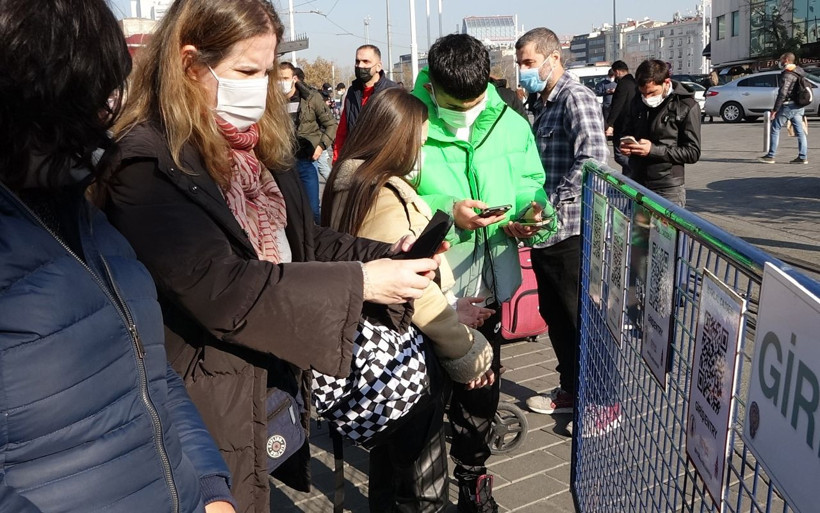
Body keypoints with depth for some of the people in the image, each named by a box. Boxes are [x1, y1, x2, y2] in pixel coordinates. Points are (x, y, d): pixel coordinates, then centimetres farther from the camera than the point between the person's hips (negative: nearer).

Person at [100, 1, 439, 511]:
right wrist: (359, 283, -28)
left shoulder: (260, 144, 6)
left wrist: (387, 257, -9)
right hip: (209, 410, -7)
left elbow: (303, 240, 8)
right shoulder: (147, 164, -21)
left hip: (276, 389, 8)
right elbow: (217, 289, -28)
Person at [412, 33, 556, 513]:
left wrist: (532, 212, -13)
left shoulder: (510, 123, -1)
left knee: (480, 388, 20)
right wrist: (445, 211, -26)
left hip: (487, 281, 4)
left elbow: (530, 182, 8)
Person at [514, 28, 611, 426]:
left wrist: (548, 203, -22)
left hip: (571, 230, -9)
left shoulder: (575, 97, -12)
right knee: (554, 314, 17)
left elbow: (593, 159, -25)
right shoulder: (544, 103, 15)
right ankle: (572, 389, 32)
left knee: (583, 318, 2)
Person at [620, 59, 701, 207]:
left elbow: (692, 152, -9)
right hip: (637, 185, 5)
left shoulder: (687, 106, -7)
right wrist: (625, 144, 1)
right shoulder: (639, 102, 10)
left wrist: (653, 150, -18)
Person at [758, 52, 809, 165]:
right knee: (800, 131, 7)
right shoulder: (800, 72, 15)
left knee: (775, 128, -1)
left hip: (788, 105, -9)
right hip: (799, 107, 9)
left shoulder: (788, 75, -15)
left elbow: (782, 93, -22)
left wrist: (775, 109, -19)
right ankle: (803, 157, 7)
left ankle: (771, 156, -2)